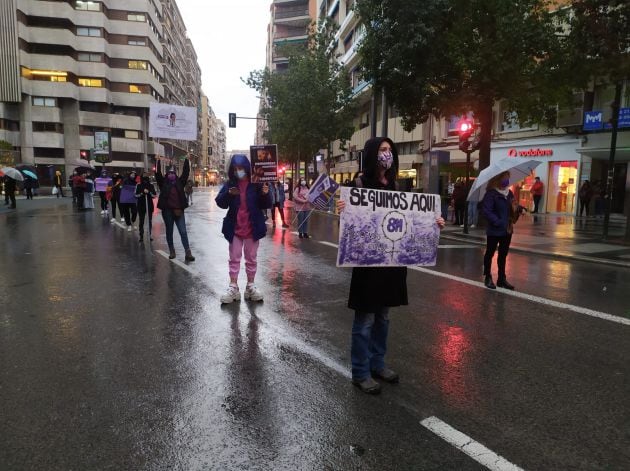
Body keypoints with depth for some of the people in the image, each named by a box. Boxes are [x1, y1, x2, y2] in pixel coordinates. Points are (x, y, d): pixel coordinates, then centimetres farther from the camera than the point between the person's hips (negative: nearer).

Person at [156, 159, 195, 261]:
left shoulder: (179, 182, 9)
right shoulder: (163, 183, 6)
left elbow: (186, 172, 5)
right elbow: (158, 174, -4)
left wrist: (187, 160, 1)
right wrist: (158, 162, -10)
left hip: (179, 211, 0)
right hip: (167, 211, 0)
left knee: (183, 232, -4)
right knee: (169, 232, 9)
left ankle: (188, 253, -6)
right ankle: (172, 252, 21)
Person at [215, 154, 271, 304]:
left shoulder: (256, 183, -7)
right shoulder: (230, 184, -1)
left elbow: (266, 205, -7)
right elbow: (220, 202, -7)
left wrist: (265, 194, -28)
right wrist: (228, 194, -26)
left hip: (252, 228, -1)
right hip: (235, 228, 1)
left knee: (251, 258, 11)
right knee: (234, 258, 7)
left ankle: (250, 286, 23)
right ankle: (233, 288, 14)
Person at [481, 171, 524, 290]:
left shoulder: (509, 193, 9)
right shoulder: (491, 193, -14)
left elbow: (513, 207, 17)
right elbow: (485, 210, -22)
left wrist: (519, 208, -5)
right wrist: (497, 222, -25)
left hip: (507, 229, 7)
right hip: (494, 230, -7)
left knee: (503, 255, 14)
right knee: (490, 253, 7)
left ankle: (502, 278, 24)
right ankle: (488, 278, 19)